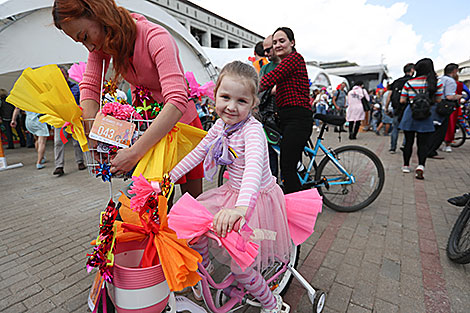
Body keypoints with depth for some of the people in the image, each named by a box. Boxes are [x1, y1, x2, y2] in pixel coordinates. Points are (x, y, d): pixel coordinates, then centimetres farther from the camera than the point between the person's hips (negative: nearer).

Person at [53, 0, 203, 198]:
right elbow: (90, 86, -9)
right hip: (145, 123, 4)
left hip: (181, 120, -4)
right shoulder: (103, 42, -6)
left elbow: (177, 101, -39)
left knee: (193, 198, 3)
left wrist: (134, 152, -41)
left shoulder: (156, 38, -27)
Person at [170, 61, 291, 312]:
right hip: (232, 192, 7)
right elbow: (197, 152, 5)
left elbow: (254, 168, -43)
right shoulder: (220, 125, -3)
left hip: (257, 198, -7)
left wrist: (241, 207, -59)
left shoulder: (252, 129, -26)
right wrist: (170, 177, 2)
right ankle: (204, 266, 34)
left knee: (240, 267, -2)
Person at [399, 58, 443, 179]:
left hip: (410, 114, 1)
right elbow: (438, 100, 0)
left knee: (408, 142, 11)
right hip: (426, 116, -1)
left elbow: (402, 101, -1)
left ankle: (406, 166, 21)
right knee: (423, 143, 5)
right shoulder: (437, 83, -3)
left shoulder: (409, 83, -3)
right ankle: (421, 165, -14)